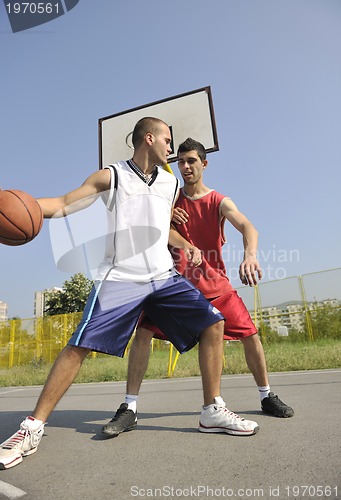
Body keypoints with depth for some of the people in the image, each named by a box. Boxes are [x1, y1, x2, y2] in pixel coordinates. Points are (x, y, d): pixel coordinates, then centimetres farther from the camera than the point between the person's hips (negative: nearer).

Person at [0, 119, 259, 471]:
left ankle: (213, 409, 10)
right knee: (79, 346, -13)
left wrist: (185, 245, 10)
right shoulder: (111, 176, 1)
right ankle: (33, 428, 5)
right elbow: (63, 205, -4)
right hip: (120, 278, -4)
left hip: (164, 277, 5)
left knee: (213, 324, -4)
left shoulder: (171, 185, 15)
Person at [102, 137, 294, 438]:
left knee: (250, 334, 1)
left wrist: (250, 254, -46)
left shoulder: (219, 202, -4)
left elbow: (247, 226, -23)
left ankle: (267, 396, 26)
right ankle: (129, 409, -5)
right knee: (143, 332, -15)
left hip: (215, 284, 0)